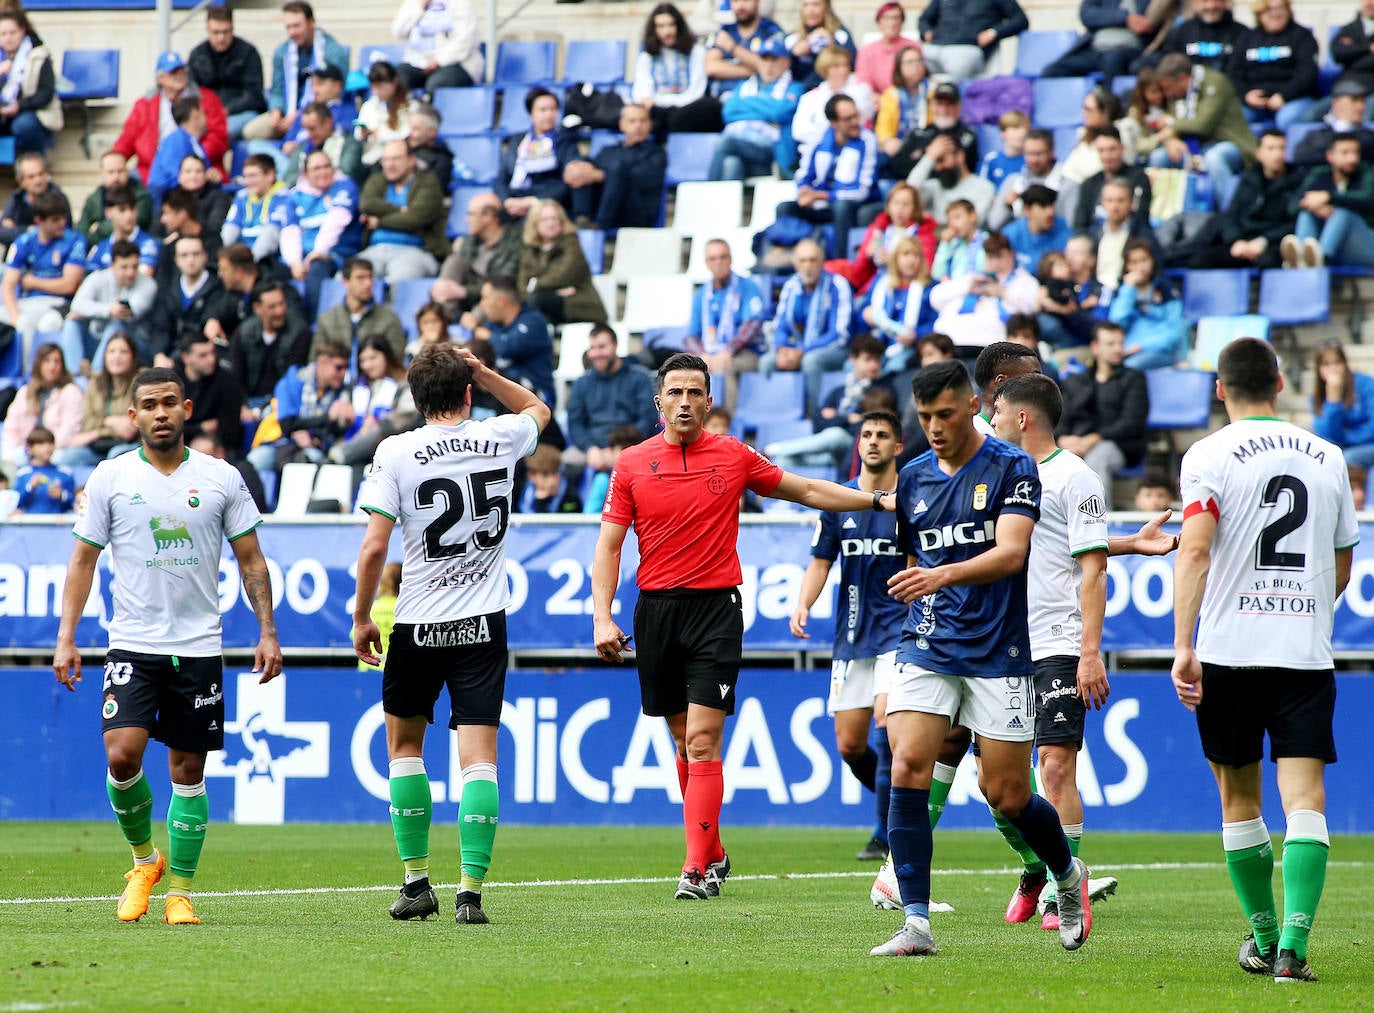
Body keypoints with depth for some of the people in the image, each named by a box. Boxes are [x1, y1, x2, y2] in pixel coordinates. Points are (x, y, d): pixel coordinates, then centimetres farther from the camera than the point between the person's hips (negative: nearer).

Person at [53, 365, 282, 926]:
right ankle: (143, 858, 9)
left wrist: (267, 631, 1)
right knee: (122, 755, -16)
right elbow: (83, 559, 7)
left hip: (198, 648, 1)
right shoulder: (111, 478, 2)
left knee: (188, 771, 2)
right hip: (132, 646, -1)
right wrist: (66, 638, -1)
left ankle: (179, 892, 11)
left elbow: (251, 560, 9)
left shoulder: (221, 478, 4)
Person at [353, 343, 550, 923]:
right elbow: (538, 409, 27)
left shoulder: (395, 453, -6)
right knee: (479, 758, -1)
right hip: (484, 624, 1)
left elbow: (374, 547, -10)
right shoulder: (500, 439, 1)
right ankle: (471, 891, -12)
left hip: (418, 627, -1)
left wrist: (362, 618, 1)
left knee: (403, 743, 18)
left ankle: (417, 881, 15)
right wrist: (483, 373, 17)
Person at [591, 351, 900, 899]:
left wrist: (878, 500, 11)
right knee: (683, 740, 9)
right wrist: (602, 617, -7)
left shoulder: (734, 457, 3)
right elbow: (609, 545, 4)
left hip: (716, 606, -2)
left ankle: (698, 867, -15)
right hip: (655, 608, 2)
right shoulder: (631, 464, 4)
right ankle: (713, 851, 24)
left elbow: (806, 490, 15)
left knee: (702, 739, -12)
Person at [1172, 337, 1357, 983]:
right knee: (1304, 797, -5)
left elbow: (1195, 550, -15)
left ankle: (1263, 938, 23)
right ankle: (1294, 944, -20)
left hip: (1229, 650, -2)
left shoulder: (1210, 456, -2)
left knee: (1239, 798, 14)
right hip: (1307, 652, 2)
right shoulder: (1327, 458, 10)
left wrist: (1183, 646, -18)